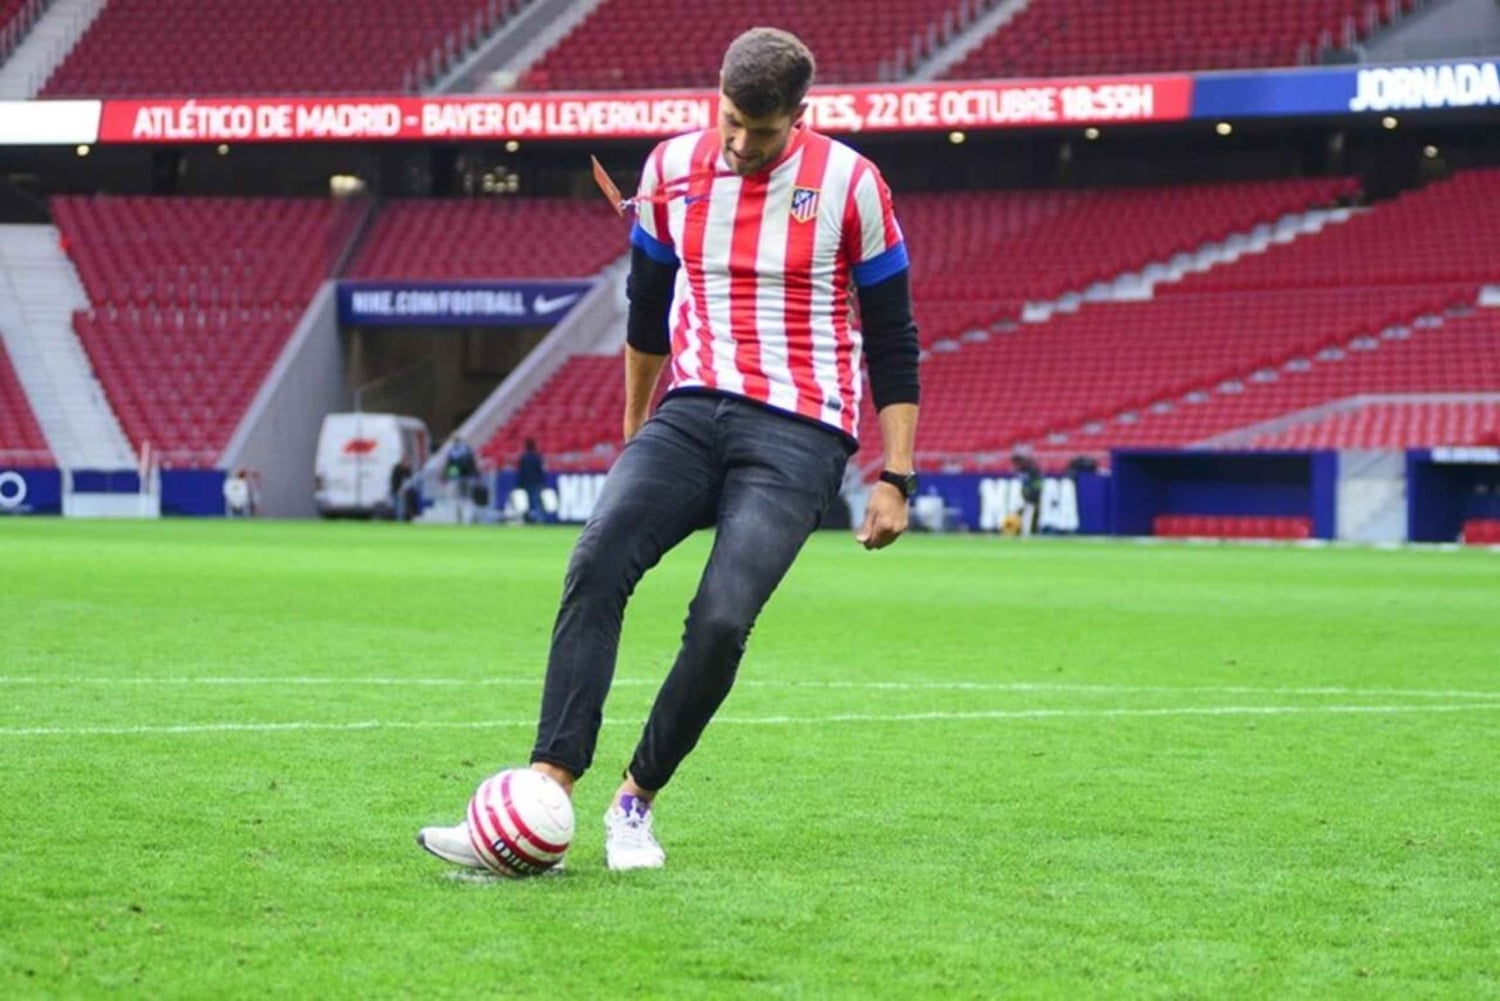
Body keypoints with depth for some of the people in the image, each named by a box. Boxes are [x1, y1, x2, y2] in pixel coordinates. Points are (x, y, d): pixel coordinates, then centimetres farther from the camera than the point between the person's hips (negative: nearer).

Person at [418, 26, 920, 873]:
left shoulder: (849, 185, -4)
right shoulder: (672, 170, 6)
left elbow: (893, 344, 2)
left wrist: (895, 478, -2)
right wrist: (633, 432, 28)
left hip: (798, 434, -3)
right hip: (691, 415, 3)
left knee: (722, 620, -21)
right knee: (596, 565, -22)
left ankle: (637, 802, -1)